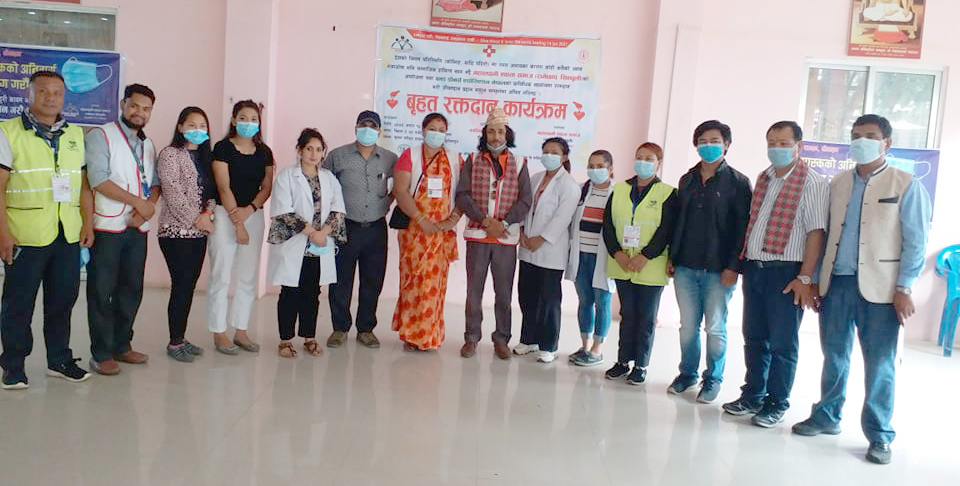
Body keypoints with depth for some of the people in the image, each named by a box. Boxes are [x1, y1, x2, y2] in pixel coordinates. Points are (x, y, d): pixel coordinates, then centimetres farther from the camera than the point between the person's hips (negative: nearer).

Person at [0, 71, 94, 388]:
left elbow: (84, 184, 15)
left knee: (63, 299, 11)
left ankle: (59, 359, 24)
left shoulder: (75, 135, 14)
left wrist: (88, 223, 7)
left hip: (68, 235, 4)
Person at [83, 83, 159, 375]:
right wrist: (138, 202, -15)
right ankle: (101, 354, 8)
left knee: (131, 289, 11)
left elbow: (155, 183, 13)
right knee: (102, 292, 0)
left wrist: (148, 205, -7)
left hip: (138, 228, 6)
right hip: (107, 227, -6)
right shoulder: (101, 136, -4)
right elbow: (98, 179, -14)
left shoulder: (148, 144, 16)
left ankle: (121, 345, 24)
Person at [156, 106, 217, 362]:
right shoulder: (170, 154, -5)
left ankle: (181, 338, 18)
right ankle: (174, 342, 5)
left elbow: (212, 190, 12)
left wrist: (208, 212, -8)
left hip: (199, 232, 7)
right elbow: (173, 193, -13)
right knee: (181, 285, -5)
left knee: (190, 285, 9)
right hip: (176, 231, -7)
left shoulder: (203, 157, 16)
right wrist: (196, 220, -12)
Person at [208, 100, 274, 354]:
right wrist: (237, 224, -15)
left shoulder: (264, 152, 9)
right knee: (221, 276, -2)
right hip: (225, 214, -5)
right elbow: (223, 187, -11)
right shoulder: (223, 148, -5)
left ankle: (241, 331, 17)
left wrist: (249, 210, -13)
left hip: (254, 214, 5)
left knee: (249, 276, 7)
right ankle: (219, 333, 8)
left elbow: (266, 187, 6)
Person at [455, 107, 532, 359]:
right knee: (474, 290, 4)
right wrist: (485, 221, -14)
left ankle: (501, 340, 17)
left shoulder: (518, 165, 6)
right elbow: (462, 196, -4)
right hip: (477, 235, 0)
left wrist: (503, 223, -13)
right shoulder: (472, 161, 5)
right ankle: (471, 338, 16)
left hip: (507, 237, 0)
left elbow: (525, 200, 0)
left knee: (504, 293, 5)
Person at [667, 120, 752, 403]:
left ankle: (713, 380, 17)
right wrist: (671, 257, 10)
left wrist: (733, 266, -12)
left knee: (715, 328, 3)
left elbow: (742, 228, -6)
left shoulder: (738, 183, -2)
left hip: (719, 270, -4)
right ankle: (687, 373, 25)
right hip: (685, 267, 4)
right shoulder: (687, 180, 13)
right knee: (688, 326, 11)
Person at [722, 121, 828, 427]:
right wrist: (742, 263, 11)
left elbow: (816, 232, -13)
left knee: (782, 344, 4)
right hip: (754, 268, 6)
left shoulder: (811, 183, -7)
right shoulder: (762, 179, 13)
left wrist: (805, 278, -17)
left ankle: (776, 404, 17)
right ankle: (752, 396, 27)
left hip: (785, 273, -6)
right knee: (754, 338, 14)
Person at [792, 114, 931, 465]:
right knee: (834, 357, 13)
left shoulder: (906, 186, 0)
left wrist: (904, 288, -9)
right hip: (836, 284, 4)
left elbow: (916, 242, -3)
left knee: (879, 365, 1)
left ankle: (879, 436, 12)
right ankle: (827, 417, 27)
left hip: (880, 288, -4)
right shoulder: (838, 185, 11)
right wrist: (815, 280, 8)